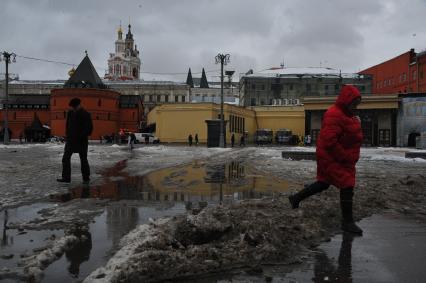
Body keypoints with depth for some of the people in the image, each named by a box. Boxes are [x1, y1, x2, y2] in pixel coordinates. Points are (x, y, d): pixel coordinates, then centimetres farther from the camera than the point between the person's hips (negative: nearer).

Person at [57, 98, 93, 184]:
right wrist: (67, 135, 7)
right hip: (71, 140, 5)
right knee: (66, 158, -2)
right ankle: (66, 177, 2)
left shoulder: (85, 115, -10)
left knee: (83, 160, 2)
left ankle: (86, 178, 13)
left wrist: (81, 137, -17)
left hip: (81, 141, -5)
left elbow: (89, 128, -12)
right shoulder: (70, 113, 6)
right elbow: (67, 125, 18)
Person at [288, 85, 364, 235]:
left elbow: (351, 137, 23)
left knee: (323, 183, 19)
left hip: (341, 158, 11)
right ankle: (347, 222, 3)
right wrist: (346, 158, -21)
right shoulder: (334, 115, -23)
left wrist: (351, 157, 12)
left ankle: (296, 198, 34)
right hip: (332, 159, -11)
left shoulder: (347, 115, 11)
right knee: (347, 185, -8)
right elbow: (329, 141, -29)